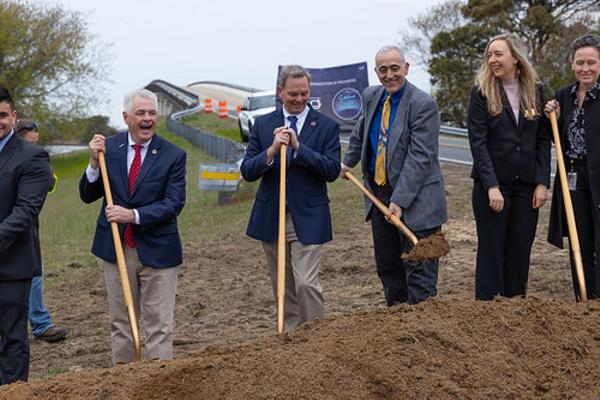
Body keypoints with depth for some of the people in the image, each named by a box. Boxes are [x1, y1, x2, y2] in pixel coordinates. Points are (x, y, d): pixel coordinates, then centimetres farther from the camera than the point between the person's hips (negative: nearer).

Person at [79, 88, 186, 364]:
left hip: (157, 250, -2)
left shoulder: (173, 155, -6)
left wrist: (134, 215, -23)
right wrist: (94, 161, -13)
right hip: (116, 248, 3)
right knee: (120, 322, 14)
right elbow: (87, 196, 3)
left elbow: (174, 204, -12)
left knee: (159, 324, 1)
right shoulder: (108, 147, 0)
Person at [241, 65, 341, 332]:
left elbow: (332, 171, -11)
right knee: (283, 288, 12)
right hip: (271, 217, 3)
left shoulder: (326, 126, -1)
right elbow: (247, 172, -1)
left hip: (307, 218, -3)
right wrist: (272, 150, -19)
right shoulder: (263, 124, 6)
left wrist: (298, 146, -20)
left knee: (306, 283, -12)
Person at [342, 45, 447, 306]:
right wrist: (348, 162, 35)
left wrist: (400, 200, -25)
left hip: (414, 199, -7)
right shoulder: (371, 97, 7)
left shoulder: (423, 104, -16)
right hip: (378, 195, 7)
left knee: (419, 273, -4)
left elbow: (419, 157, -21)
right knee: (387, 268, 14)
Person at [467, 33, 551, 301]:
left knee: (521, 249, 7)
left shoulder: (535, 91, 6)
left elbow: (543, 140, 7)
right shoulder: (481, 93, -3)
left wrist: (542, 182, -2)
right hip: (492, 183, -3)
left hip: (527, 184, 3)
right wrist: (491, 186, -16)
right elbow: (477, 142, -9)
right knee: (491, 249, 2)